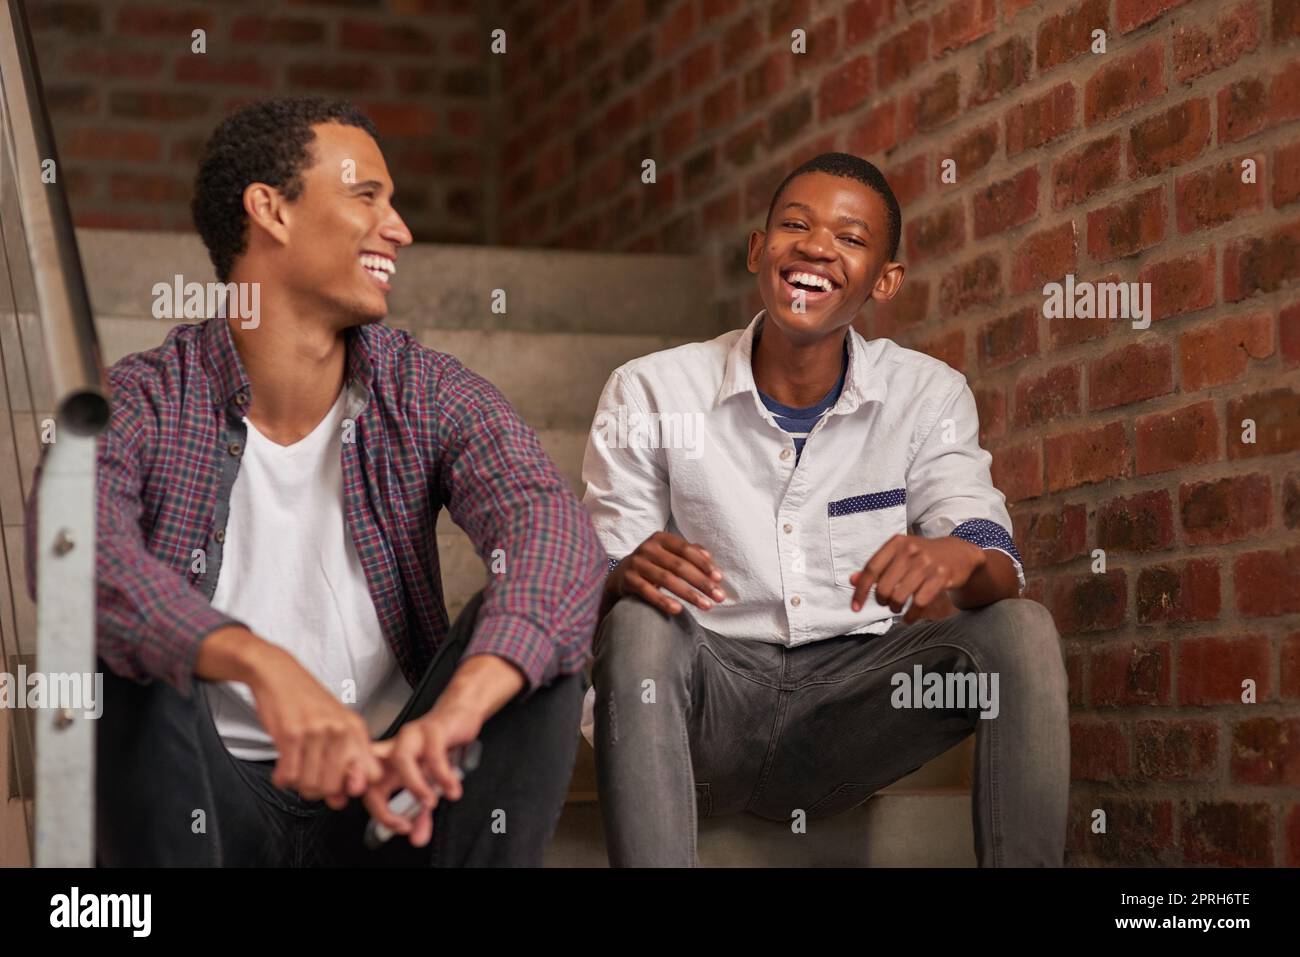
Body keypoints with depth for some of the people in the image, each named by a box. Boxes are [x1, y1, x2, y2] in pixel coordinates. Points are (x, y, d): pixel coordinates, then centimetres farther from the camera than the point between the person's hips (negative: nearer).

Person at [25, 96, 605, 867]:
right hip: (211, 804, -1)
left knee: (539, 639, -20)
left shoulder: (433, 397, -2)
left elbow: (556, 534, -22)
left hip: (391, 794, 2)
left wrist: (455, 713, -43)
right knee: (130, 649, -27)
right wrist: (259, 663, -48)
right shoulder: (144, 404, -7)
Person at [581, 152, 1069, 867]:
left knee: (1020, 630, -22)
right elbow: (594, 595, -2)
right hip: (706, 701, -1)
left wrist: (962, 556, -31)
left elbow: (1002, 578, -5)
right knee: (638, 627, -32)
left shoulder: (929, 397, 2)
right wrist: (628, 576, -29)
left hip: (850, 701, 1)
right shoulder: (647, 394, -3)